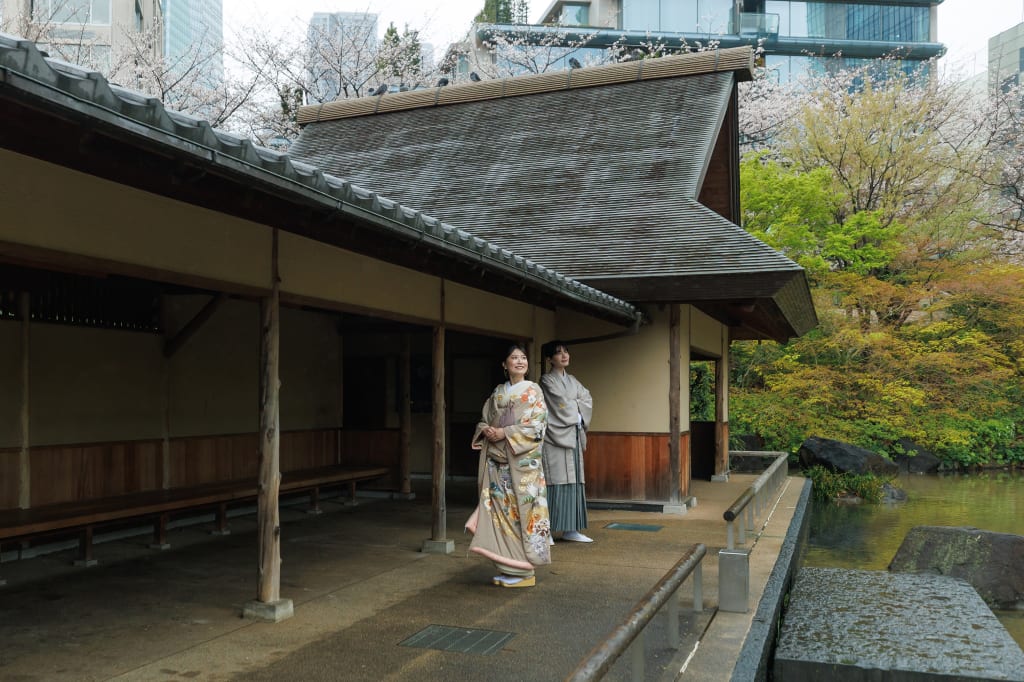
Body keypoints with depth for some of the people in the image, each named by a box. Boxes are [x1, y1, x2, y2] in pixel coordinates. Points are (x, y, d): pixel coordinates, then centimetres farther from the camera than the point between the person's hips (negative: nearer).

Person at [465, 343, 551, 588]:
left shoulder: (533, 391, 0)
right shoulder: (497, 392, 14)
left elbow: (538, 425, -9)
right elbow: (484, 420, 15)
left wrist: (505, 433, -16)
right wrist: (486, 431, -8)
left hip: (523, 459, -5)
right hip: (497, 459, 5)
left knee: (521, 509, -5)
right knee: (500, 508, 3)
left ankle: (523, 570, 3)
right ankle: (507, 567, 12)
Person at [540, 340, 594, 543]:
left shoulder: (572, 380, 18)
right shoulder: (547, 380, -4)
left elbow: (587, 400, 9)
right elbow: (562, 405, -13)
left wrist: (572, 406, -6)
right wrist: (577, 406, 2)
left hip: (573, 436, 7)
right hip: (555, 436, -7)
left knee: (573, 481, 6)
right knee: (555, 481, -10)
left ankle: (570, 529, 11)